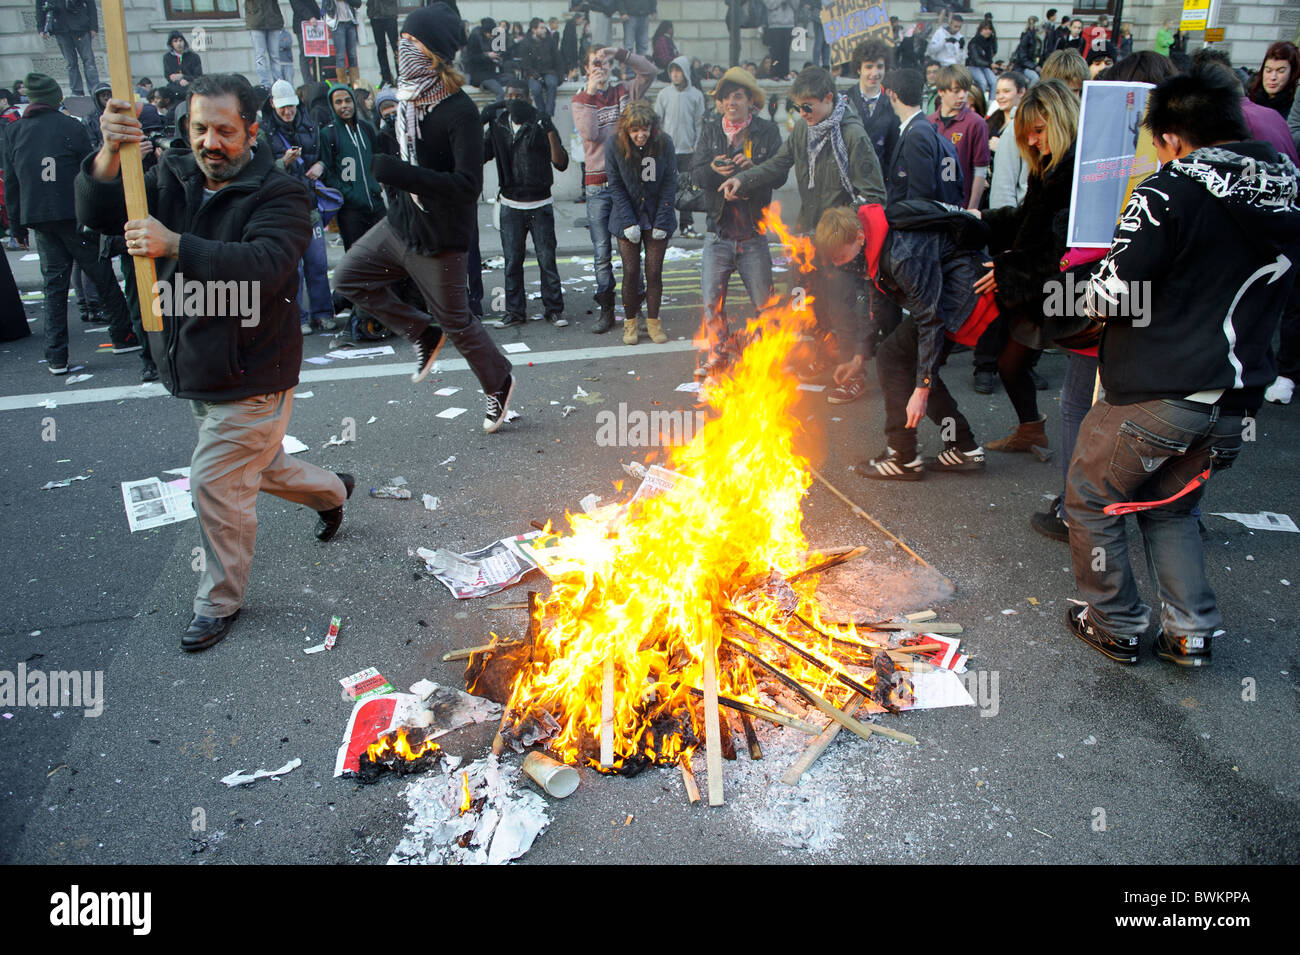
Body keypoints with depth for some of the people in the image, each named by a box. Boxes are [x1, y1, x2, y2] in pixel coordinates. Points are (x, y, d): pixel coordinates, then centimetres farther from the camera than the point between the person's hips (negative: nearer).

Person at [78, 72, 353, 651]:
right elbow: (98, 215, -8)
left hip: (251, 376, -7)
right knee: (257, 467, 23)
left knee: (217, 484, -2)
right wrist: (108, 155, -27)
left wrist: (176, 246, -42)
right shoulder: (172, 176, 4)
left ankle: (219, 601, 19)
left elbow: (262, 265, -33)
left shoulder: (277, 196, -16)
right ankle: (332, 491, 52)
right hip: (195, 371, 7)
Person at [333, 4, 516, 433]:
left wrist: (398, 172, -33)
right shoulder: (407, 98, 2)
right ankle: (423, 334, 23)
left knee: (456, 322, 4)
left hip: (438, 236, -8)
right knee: (350, 277, 13)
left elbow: (468, 184, -30)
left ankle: (499, 386, 29)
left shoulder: (459, 111, -23)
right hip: (400, 221, 8)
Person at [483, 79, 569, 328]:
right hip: (510, 205, 2)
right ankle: (515, 311, 14)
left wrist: (550, 132, -21)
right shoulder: (497, 125, 6)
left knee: (547, 259, 0)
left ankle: (554, 309, 10)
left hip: (540, 205, -2)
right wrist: (482, 121, -13)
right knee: (512, 261, 6)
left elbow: (561, 163, -10)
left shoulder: (540, 125, -3)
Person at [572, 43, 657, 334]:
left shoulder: (624, 92, 12)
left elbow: (650, 71, 0)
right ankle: (606, 311, 7)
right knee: (602, 252, 1)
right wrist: (590, 92, -10)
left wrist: (621, 54, -8)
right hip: (597, 185, 0)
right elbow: (590, 133, -9)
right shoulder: (580, 100, 8)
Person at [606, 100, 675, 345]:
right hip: (627, 219, 0)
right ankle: (630, 321, 16)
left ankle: (653, 320, 16)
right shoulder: (614, 146, -10)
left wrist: (661, 222, -9)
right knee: (631, 271, -1)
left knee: (654, 272, 1)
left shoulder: (665, 143, -9)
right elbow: (616, 186, -5)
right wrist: (629, 222, -11)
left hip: (657, 218, 0)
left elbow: (669, 183, -4)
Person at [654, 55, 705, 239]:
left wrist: (696, 146, -2)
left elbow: (699, 123, 6)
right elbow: (657, 121, 7)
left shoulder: (696, 95, 4)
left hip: (687, 149, 0)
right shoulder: (664, 94, 5)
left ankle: (687, 226, 7)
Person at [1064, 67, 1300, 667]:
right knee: (1171, 509, 25)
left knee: (1092, 500, 13)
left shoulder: (1169, 193, -14)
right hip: (1235, 400, 7)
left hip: (1156, 392, -7)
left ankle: (1116, 627, 22)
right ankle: (1192, 633, 22)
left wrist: (1091, 290, 5)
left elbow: (1111, 297, -16)